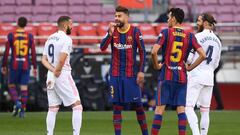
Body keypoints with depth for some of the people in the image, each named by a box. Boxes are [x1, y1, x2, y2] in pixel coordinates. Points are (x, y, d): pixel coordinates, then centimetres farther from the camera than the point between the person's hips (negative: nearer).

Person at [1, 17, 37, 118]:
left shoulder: (11, 36, -5)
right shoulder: (30, 36, -2)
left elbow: (6, 52, -5)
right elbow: (33, 53, -3)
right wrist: (35, 67, 4)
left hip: (14, 65, -1)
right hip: (26, 65, 1)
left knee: (11, 85, 13)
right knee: (24, 88, 6)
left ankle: (17, 103, -12)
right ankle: (22, 110, 2)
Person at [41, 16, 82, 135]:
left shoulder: (50, 39, 13)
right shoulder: (66, 39, -11)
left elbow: (44, 60, 7)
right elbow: (62, 59, -22)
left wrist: (53, 70, -5)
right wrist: (57, 71, -6)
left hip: (51, 76, 8)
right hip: (63, 75, -7)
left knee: (52, 108, 11)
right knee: (77, 106, -3)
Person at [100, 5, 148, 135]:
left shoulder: (135, 32, -4)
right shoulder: (112, 31, 4)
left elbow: (142, 52, -2)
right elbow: (102, 48, -5)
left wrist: (141, 71, -9)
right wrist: (110, 33, -18)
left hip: (131, 74, -2)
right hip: (115, 74, 2)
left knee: (137, 105, 0)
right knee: (117, 106, 1)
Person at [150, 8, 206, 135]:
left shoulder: (166, 33, -4)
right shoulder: (189, 36, 5)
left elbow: (154, 52, -16)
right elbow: (203, 55, -1)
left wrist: (156, 65, 1)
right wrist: (189, 67, 8)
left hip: (166, 76, -3)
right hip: (182, 77, 3)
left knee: (159, 109, 0)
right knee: (181, 109, 3)